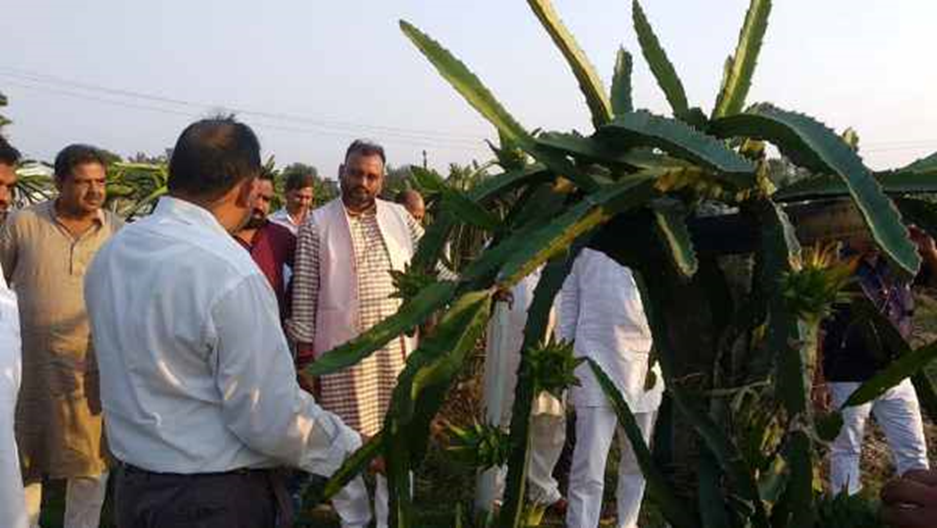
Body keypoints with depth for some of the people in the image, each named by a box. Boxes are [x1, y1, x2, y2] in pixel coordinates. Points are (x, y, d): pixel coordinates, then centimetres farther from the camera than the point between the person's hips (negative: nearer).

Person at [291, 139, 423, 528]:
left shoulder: (400, 217, 7)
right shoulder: (317, 224, -2)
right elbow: (304, 295, -3)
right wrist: (305, 356, -5)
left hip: (397, 348, 3)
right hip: (342, 351, -2)